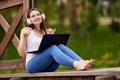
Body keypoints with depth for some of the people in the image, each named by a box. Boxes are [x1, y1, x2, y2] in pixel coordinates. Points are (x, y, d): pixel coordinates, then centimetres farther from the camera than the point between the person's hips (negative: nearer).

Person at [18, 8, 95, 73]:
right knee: (52, 48, -31)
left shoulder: (46, 31, 19)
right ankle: (76, 65, -57)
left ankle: (81, 62, -45)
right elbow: (22, 54, -3)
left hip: (47, 68, 5)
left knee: (60, 45, -22)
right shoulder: (26, 30, 4)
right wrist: (24, 37, -14)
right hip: (32, 65, -5)